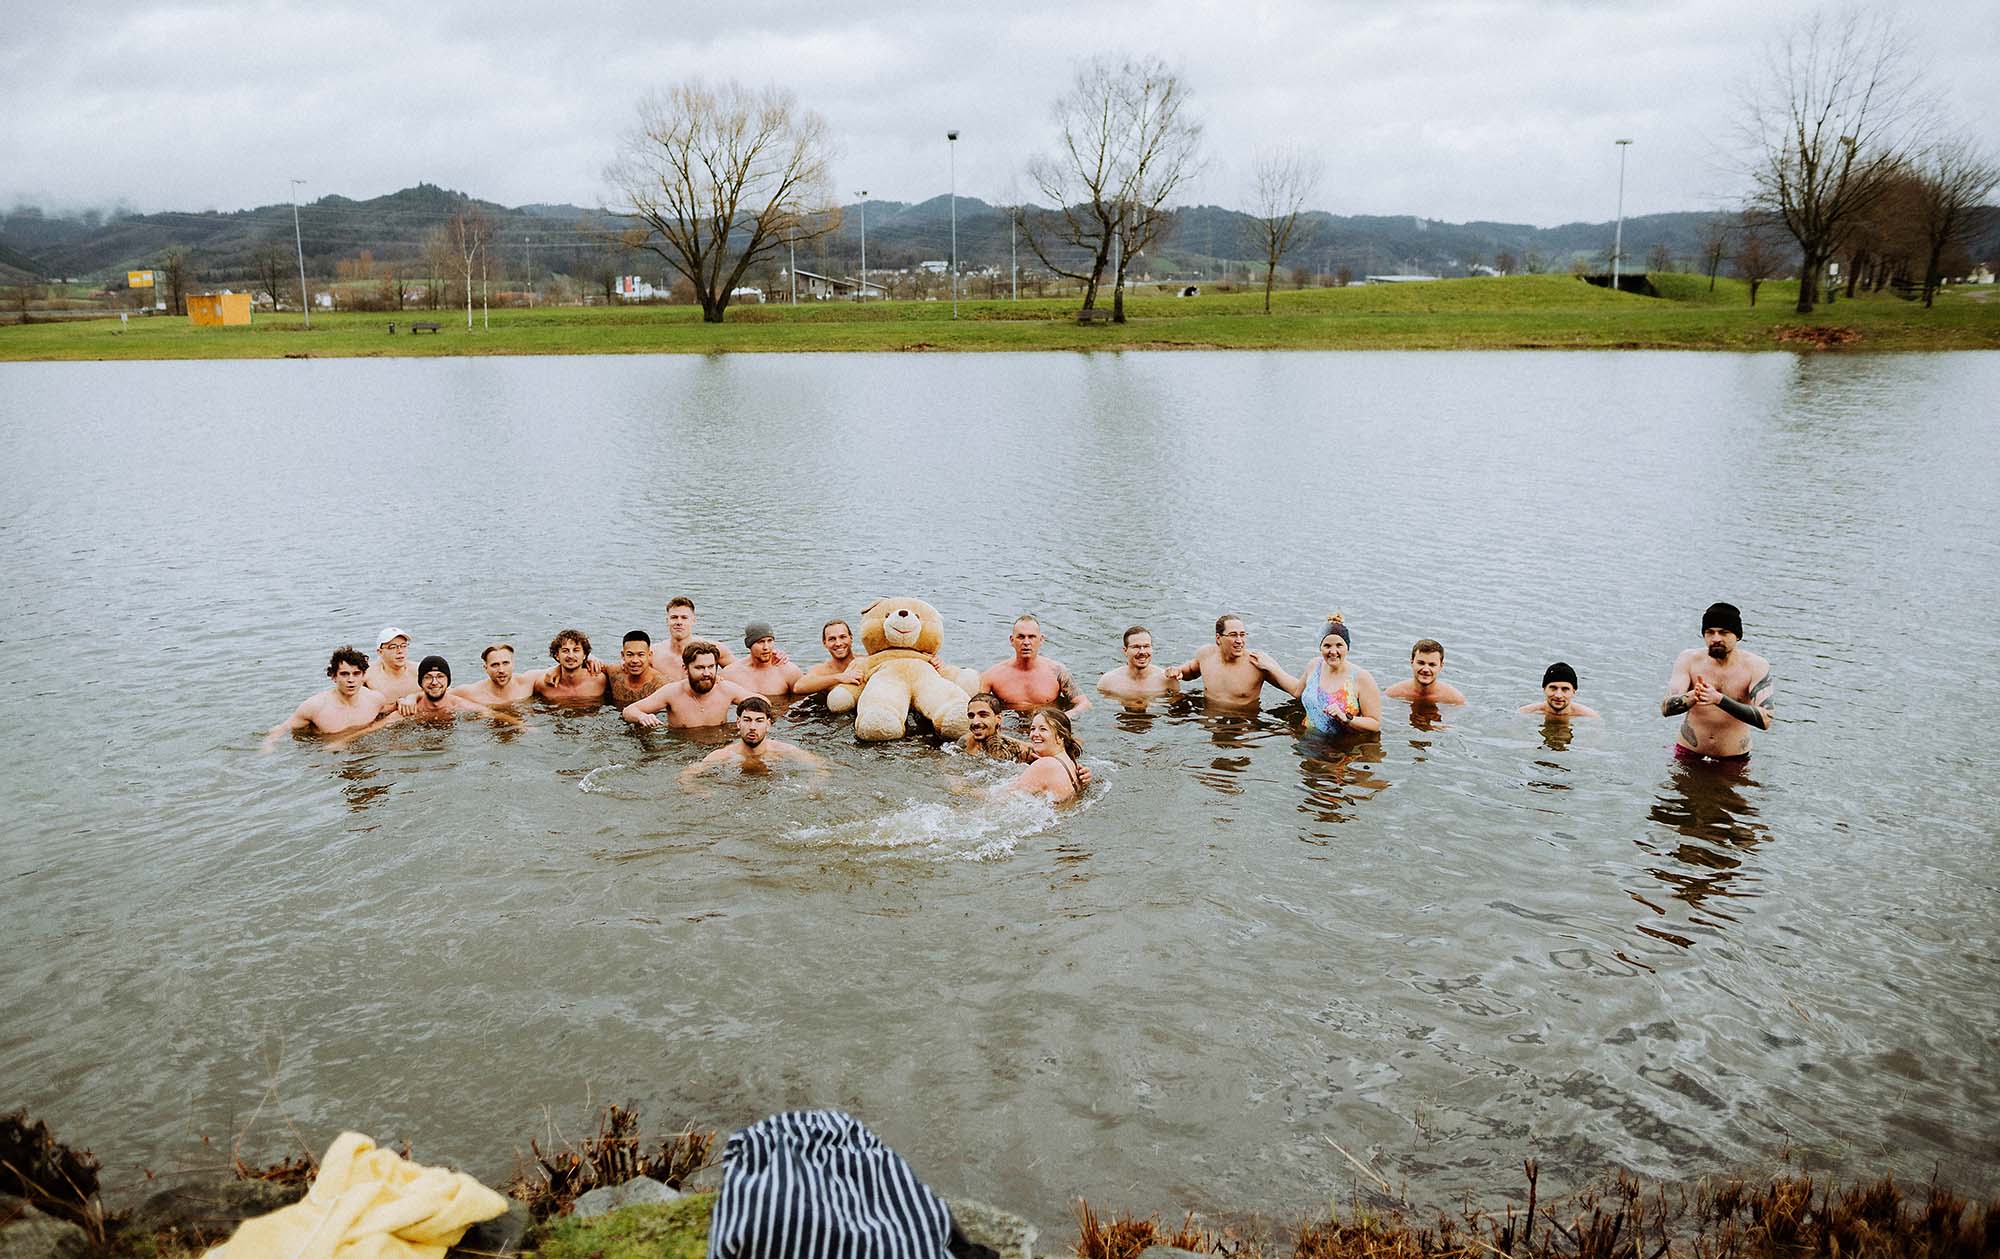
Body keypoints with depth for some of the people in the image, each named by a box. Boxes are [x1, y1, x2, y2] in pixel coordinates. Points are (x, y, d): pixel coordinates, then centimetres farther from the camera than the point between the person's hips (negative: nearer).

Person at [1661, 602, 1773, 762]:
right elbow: (1666, 708, -20)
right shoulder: (1688, 660, -10)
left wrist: (1719, 699, -39)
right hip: (1688, 754, 1)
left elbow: (1765, 720, -26)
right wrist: (1692, 697, -42)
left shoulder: (1756, 666, -14)